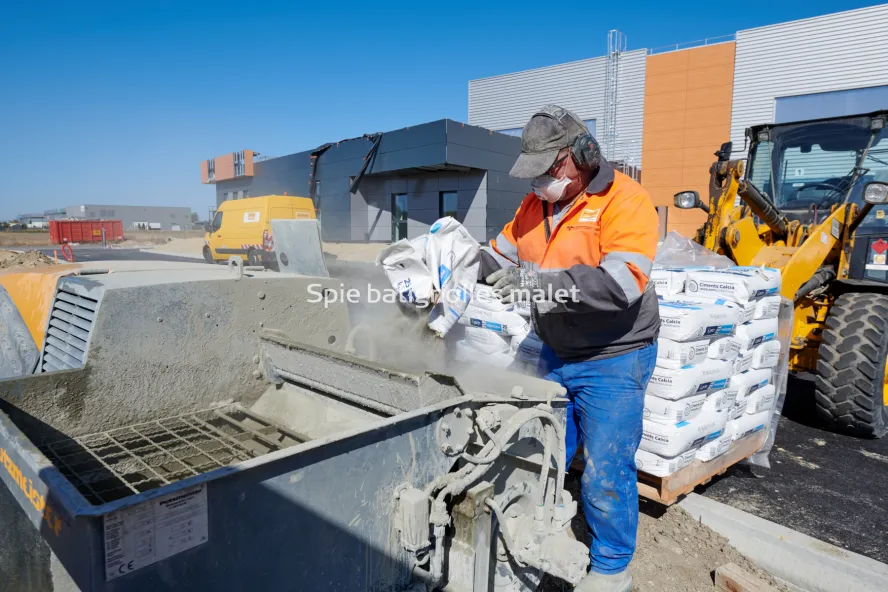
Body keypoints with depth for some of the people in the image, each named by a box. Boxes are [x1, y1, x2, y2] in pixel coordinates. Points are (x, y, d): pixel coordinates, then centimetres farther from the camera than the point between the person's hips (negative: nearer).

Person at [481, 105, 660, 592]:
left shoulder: (624, 200, -17)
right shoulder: (534, 205, 5)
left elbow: (622, 282, -29)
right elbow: (500, 257, 12)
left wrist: (544, 283, -37)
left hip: (613, 361, -6)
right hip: (556, 355, 7)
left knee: (605, 475, 2)